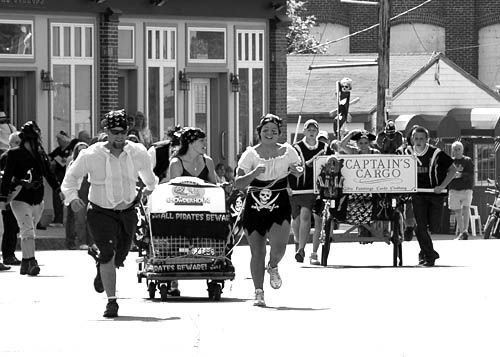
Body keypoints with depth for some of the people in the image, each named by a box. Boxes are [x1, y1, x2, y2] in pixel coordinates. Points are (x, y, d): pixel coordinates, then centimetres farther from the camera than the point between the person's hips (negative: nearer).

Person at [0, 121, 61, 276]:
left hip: (37, 200, 5)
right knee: (28, 232, -16)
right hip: (20, 200, -5)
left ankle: (25, 264, 19)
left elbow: (49, 174, 19)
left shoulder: (41, 154, 9)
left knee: (27, 232, 12)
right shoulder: (14, 154, -7)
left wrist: (58, 190, 13)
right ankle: (31, 262, -21)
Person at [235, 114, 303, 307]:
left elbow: (300, 171, 16)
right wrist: (254, 173, -22)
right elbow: (238, 183, -5)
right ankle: (259, 293, 12)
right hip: (254, 206, 0)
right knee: (257, 252, 1)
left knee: (278, 246, -19)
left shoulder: (288, 151, 2)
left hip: (280, 206, 0)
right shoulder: (251, 154, -1)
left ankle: (273, 267, 17)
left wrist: (297, 170, -8)